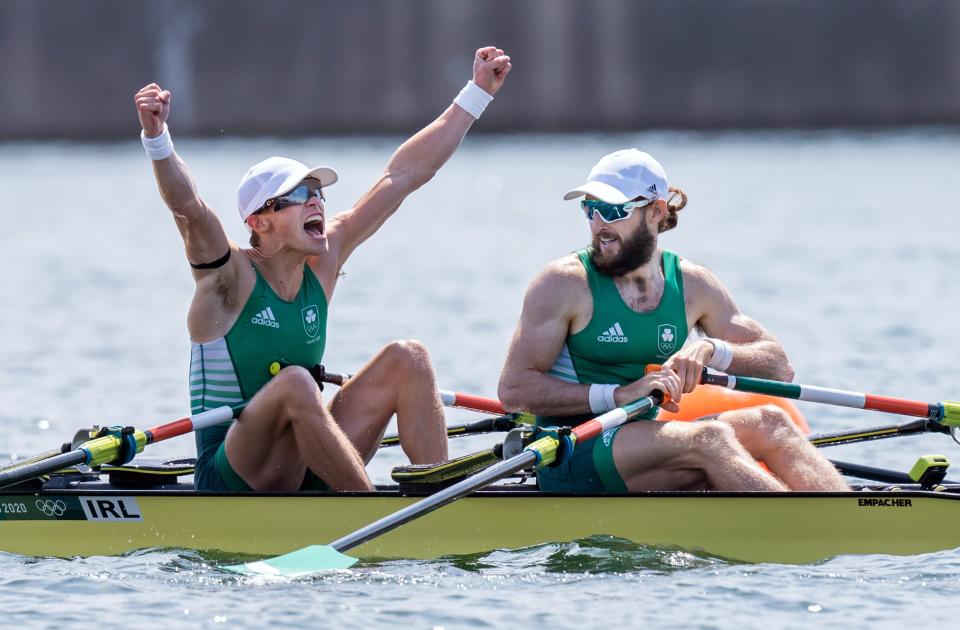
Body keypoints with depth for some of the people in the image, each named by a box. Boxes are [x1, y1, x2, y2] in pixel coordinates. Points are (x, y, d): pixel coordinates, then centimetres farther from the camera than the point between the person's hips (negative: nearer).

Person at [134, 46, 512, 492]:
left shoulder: (324, 259, 6)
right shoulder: (232, 278, -11)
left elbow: (403, 175, 9)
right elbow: (188, 209, -31)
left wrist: (478, 93, 12)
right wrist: (156, 138, -49)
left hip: (304, 469, 7)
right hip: (233, 480, -7)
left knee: (407, 359, -6)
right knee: (294, 384, -34)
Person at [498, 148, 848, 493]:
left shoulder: (691, 284, 10)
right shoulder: (566, 283, -4)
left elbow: (779, 367, 9)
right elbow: (514, 389, -12)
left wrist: (711, 350, -12)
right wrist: (619, 394, -20)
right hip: (572, 461, -6)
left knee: (769, 422, -19)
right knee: (709, 439, -31)